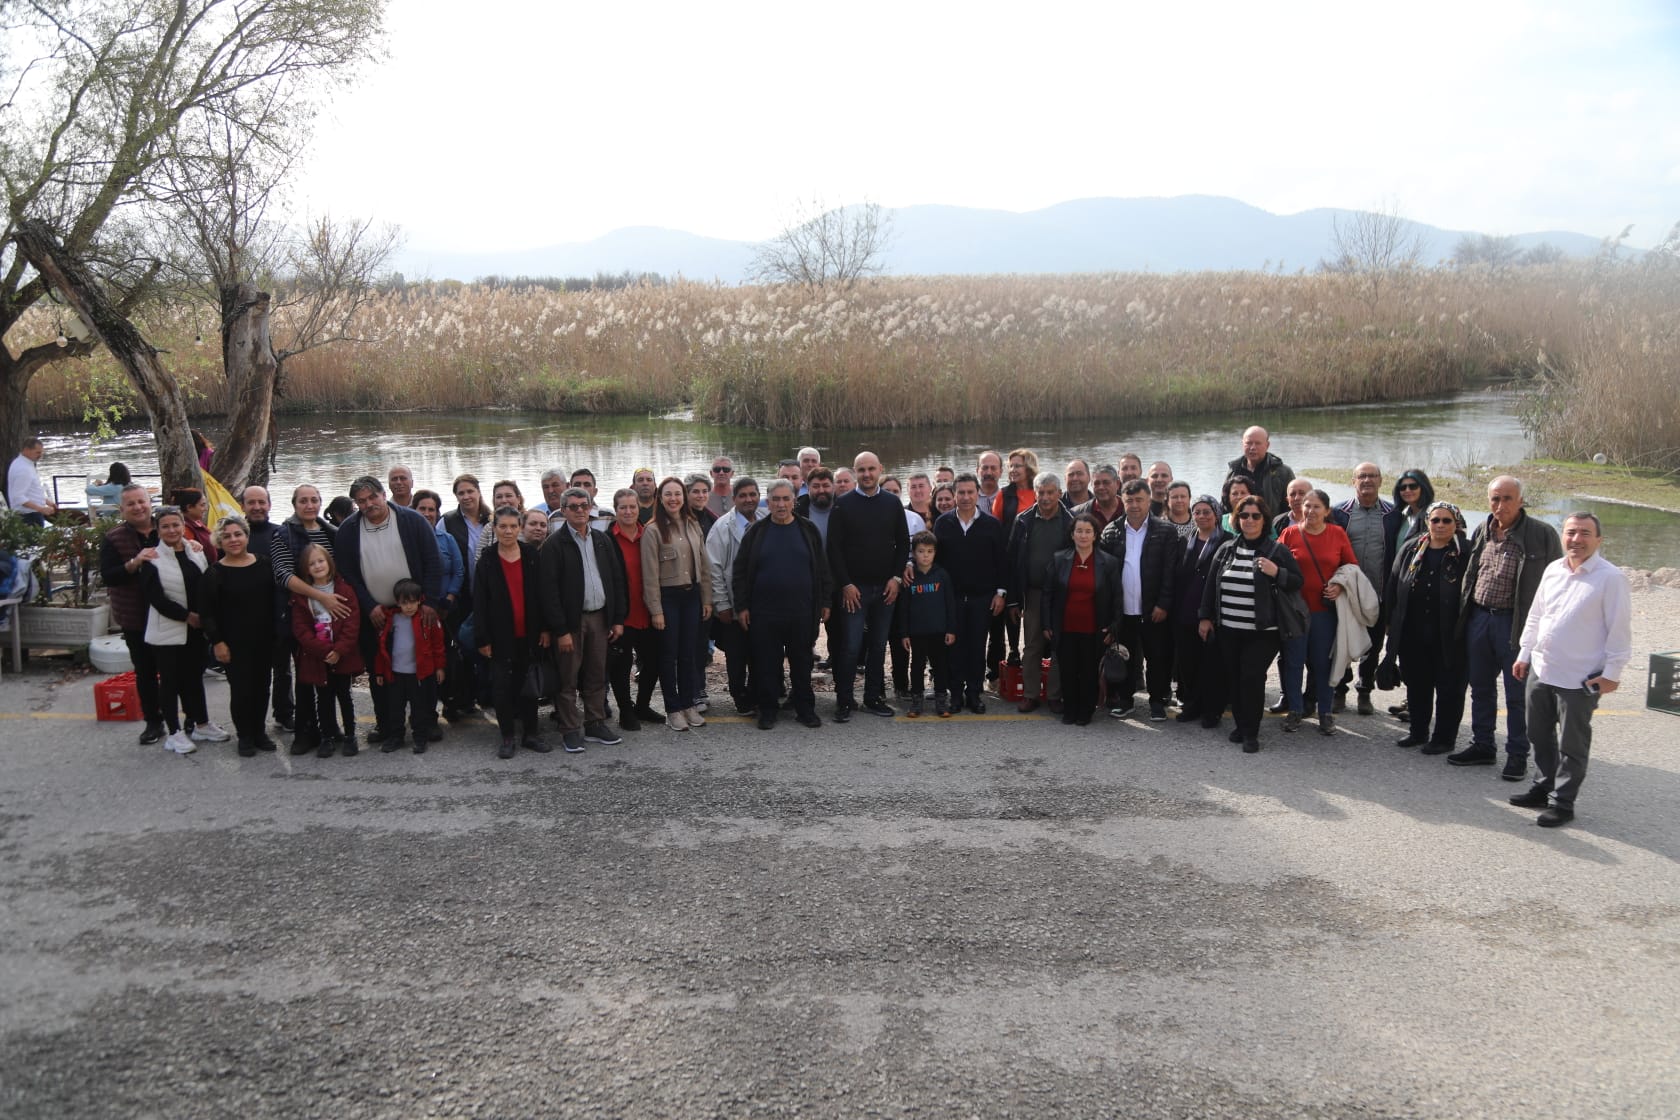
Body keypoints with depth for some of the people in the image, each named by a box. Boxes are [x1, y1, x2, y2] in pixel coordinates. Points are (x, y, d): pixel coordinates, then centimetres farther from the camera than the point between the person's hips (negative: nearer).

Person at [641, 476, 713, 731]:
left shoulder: (693, 526, 8)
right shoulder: (653, 531, -9)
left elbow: (703, 565, 10)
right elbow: (650, 574, -11)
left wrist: (706, 599, 6)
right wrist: (655, 610, -13)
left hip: (691, 595, 5)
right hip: (667, 597, -5)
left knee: (688, 653, 10)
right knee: (669, 654, 4)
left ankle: (688, 705, 21)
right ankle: (673, 710, 13)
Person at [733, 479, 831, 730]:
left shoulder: (808, 530, 5)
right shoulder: (757, 531, 3)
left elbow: (822, 568, 8)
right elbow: (740, 571, 3)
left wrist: (825, 601, 4)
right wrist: (741, 606, -2)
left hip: (801, 612, 1)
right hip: (764, 612, 0)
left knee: (802, 662, 8)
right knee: (766, 662, 4)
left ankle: (805, 708, 19)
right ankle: (767, 711, 16)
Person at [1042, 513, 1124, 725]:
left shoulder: (1109, 563, 0)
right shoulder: (1059, 559, 2)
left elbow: (1116, 599, 3)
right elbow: (1047, 593, 5)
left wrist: (1113, 628, -2)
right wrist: (1047, 624, 1)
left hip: (1093, 631, -1)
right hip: (1066, 629, 1)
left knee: (1090, 672, 6)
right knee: (1068, 672, 7)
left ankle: (1085, 713, 20)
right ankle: (1069, 711, 21)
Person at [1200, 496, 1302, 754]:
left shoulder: (1276, 551, -2)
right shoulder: (1226, 549, 8)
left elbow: (1297, 583, -1)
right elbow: (1211, 585, 13)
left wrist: (1277, 573, -20)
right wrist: (1206, 617, 11)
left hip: (1261, 631, -4)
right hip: (1228, 629, 4)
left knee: (1252, 678, -8)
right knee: (1233, 678, 8)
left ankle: (1251, 733, 4)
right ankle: (1240, 725, 24)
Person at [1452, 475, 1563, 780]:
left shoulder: (1542, 534, -9)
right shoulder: (1481, 532, 8)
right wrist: (1463, 615, 12)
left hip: (1516, 623, -6)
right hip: (1478, 618, 6)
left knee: (1517, 694, 4)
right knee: (1481, 688, 15)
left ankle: (1517, 755, 16)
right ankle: (1482, 747, 27)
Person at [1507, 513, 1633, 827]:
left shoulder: (1610, 578, -12)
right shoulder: (1553, 570, 7)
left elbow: (1620, 630, -11)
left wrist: (1612, 673, -11)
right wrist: (1524, 654, 15)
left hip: (1580, 680, -6)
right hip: (1540, 671, 6)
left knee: (1572, 746, 4)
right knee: (1540, 736, 19)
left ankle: (1563, 803, 15)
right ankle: (1547, 785, 35)